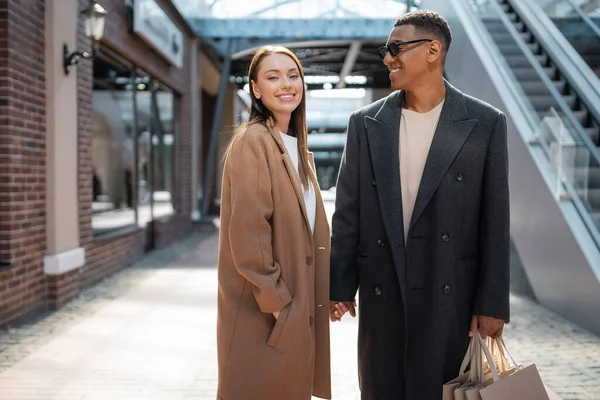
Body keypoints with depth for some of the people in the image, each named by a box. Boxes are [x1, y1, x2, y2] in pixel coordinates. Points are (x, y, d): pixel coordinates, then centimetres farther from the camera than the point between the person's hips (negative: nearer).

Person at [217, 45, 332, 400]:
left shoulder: (297, 147, 13)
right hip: (265, 308, -8)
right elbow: (247, 229, -19)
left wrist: (298, 300, 10)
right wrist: (274, 299, -19)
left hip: (298, 302, 8)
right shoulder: (252, 141, -14)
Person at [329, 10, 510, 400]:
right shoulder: (366, 123, 4)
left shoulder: (484, 123, -2)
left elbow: (495, 221, -2)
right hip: (381, 294, 2)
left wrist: (492, 303, -4)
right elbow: (348, 212, 5)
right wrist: (340, 286, 2)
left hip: (451, 295, -2)